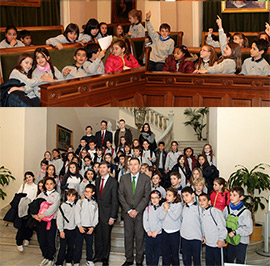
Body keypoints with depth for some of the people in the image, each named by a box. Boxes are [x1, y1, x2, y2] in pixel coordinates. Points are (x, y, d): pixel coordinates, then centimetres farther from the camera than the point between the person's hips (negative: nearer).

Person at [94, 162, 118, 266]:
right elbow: (96, 196, 11)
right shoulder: (97, 180, 10)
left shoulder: (113, 182, -8)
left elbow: (115, 200, -9)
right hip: (97, 213, 4)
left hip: (107, 214, -4)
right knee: (97, 236, 10)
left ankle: (105, 257, 20)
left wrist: (112, 217, -13)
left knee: (106, 237, 5)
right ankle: (98, 256, 24)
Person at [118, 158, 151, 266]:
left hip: (140, 212, -2)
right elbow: (121, 195, 2)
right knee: (128, 236, 6)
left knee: (140, 237, 2)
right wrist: (128, 210, -7)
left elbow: (146, 197, -5)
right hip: (127, 212, 2)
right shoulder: (123, 178, 5)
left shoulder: (145, 179, -1)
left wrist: (137, 210, -11)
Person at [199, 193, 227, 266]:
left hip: (217, 244, -7)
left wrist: (221, 239, -16)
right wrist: (204, 235, 11)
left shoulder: (214, 211, -17)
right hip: (208, 243, 7)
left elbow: (222, 226, -17)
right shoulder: (202, 212, 7)